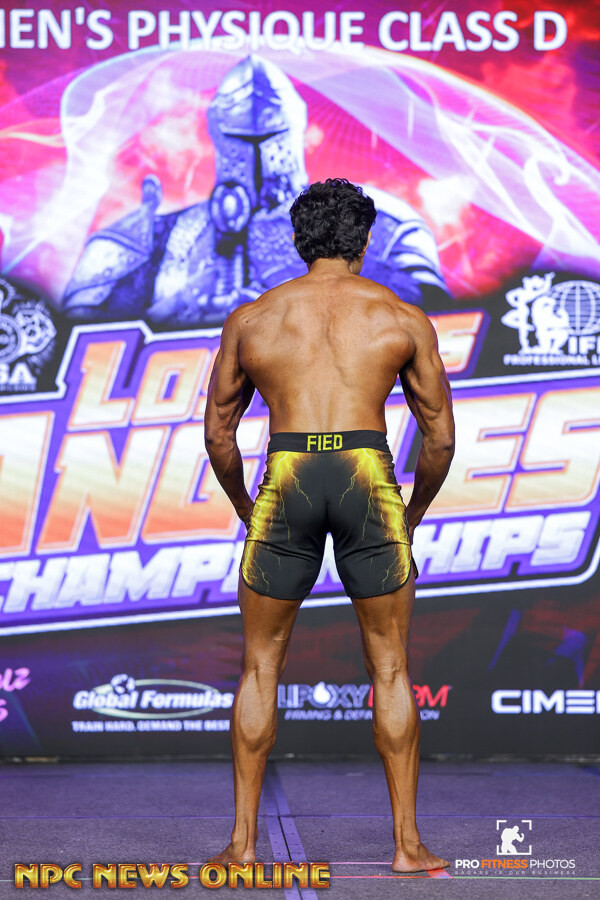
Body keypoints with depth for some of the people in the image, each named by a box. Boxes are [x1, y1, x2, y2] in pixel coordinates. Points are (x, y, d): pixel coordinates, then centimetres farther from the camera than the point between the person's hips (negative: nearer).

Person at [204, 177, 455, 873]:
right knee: (390, 671, 11)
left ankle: (243, 842, 14)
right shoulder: (403, 318, 10)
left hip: (285, 484, 1)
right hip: (369, 480, 0)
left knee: (260, 668, 13)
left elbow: (217, 430, 17)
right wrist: (412, 515, 25)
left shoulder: (251, 318, 13)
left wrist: (245, 509, 30)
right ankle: (407, 843, 13)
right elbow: (440, 437, 11)